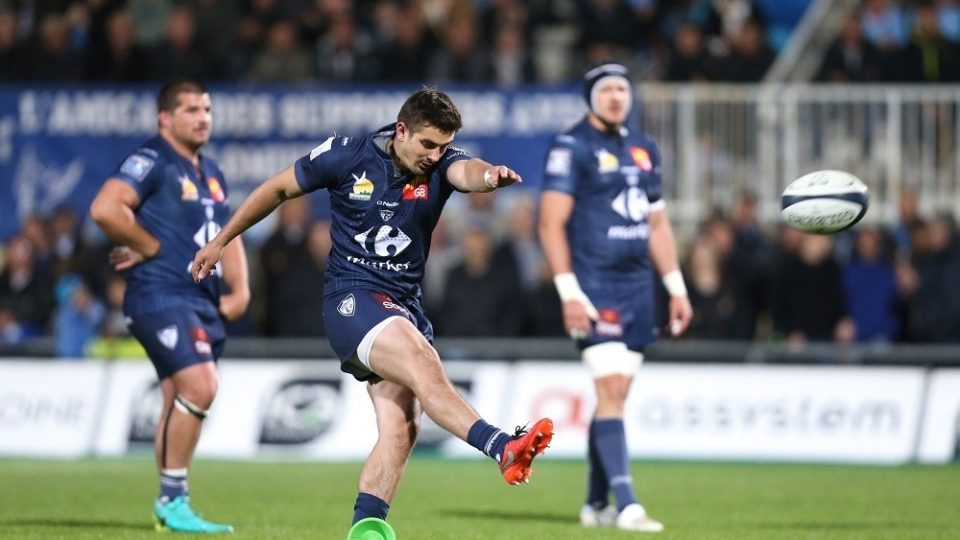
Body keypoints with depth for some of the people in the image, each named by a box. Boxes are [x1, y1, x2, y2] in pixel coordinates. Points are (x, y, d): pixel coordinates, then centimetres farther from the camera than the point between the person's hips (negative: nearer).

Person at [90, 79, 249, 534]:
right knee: (199, 385, -21)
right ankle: (172, 500, -13)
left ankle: (170, 506, 15)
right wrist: (150, 246, -13)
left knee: (181, 402, 10)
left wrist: (239, 288, 13)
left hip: (203, 302, 9)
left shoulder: (210, 173, 19)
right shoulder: (151, 162, -9)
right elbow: (104, 208, -22)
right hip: (160, 296, -9)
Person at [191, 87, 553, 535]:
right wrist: (221, 241, 15)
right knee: (424, 365, -30)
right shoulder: (347, 155, -5)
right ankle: (503, 449, -46)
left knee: (399, 428, -9)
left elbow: (467, 172, -26)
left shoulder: (442, 163, -1)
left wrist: (489, 176, -51)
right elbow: (278, 189, 9)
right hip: (351, 297, -5)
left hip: (404, 307, 5)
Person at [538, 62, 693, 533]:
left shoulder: (643, 149, 16)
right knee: (611, 390, -14)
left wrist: (677, 288, 18)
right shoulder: (571, 147, -6)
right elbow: (551, 223, -10)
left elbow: (657, 225, 22)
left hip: (637, 286, 7)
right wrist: (568, 293, -17)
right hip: (595, 288, -7)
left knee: (615, 395, 8)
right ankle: (626, 504, -18)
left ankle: (596, 504, 16)